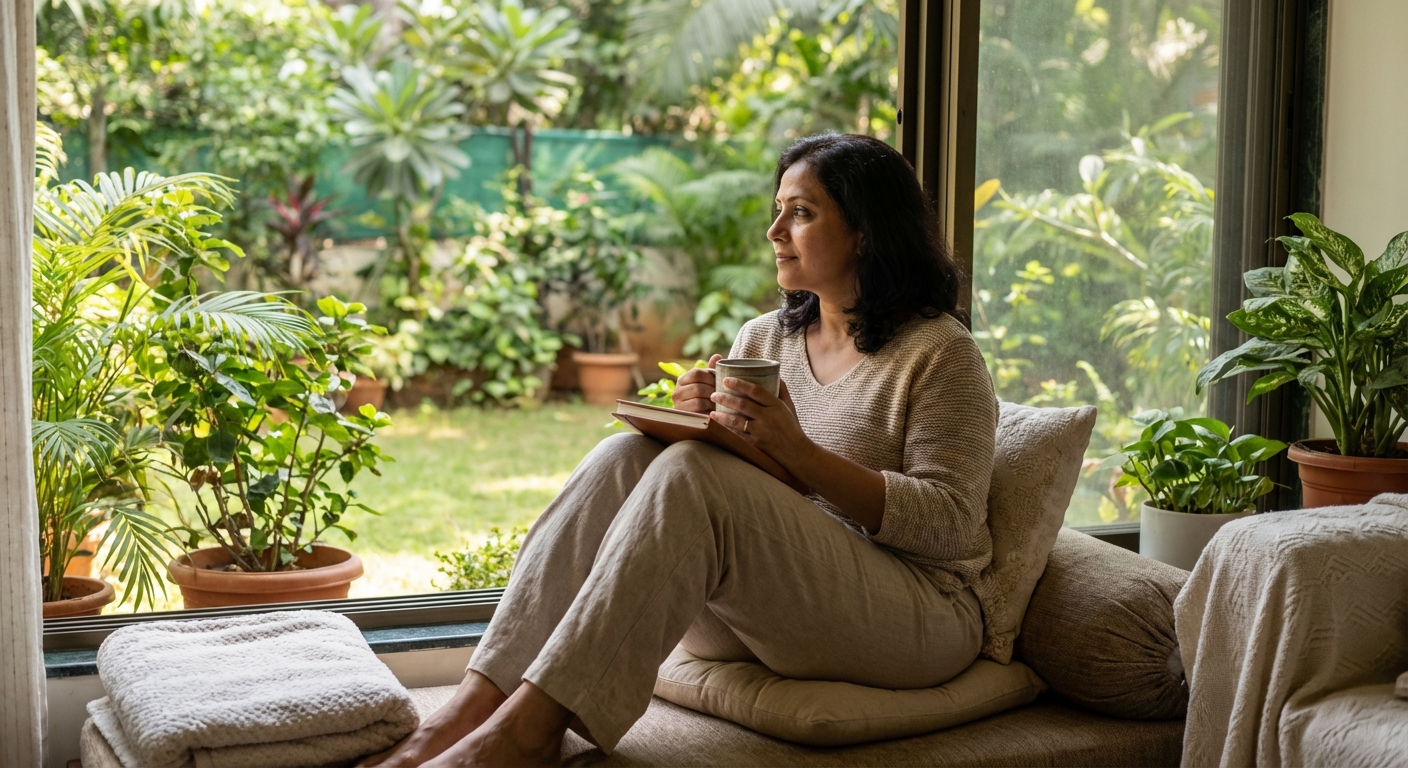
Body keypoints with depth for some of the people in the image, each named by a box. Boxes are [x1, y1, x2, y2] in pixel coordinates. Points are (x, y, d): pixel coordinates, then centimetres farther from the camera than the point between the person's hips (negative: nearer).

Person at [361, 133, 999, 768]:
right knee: (623, 458, -18)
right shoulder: (763, 338, 16)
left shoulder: (940, 351, -3)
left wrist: (799, 452, -21)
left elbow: (952, 525, -12)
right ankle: (468, 713, -30)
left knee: (691, 474, -28)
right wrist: (706, 424, -7)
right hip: (761, 611, 6)